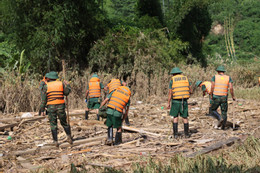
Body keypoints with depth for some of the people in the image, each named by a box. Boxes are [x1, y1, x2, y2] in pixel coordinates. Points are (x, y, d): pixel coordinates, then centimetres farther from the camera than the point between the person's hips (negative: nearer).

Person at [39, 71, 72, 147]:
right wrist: (67, 85, 28)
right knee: (64, 122, 14)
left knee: (53, 125, 5)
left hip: (51, 107, -1)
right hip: (61, 106, 1)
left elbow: (43, 99, 0)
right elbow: (66, 92, 14)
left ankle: (55, 141, 1)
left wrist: (42, 110, 4)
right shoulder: (61, 84, 4)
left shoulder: (46, 86, 0)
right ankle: (69, 137, 10)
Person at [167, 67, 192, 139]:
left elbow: (170, 93, -7)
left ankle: (175, 134, 4)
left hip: (176, 101, -2)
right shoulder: (185, 78, 7)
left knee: (175, 117, 9)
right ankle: (186, 133, 12)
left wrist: (168, 103, -3)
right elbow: (190, 90, 7)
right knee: (185, 118, 10)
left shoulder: (172, 80, -2)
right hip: (184, 101, 2)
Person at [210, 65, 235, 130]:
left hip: (216, 97, -2)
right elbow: (231, 88, -7)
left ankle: (220, 119, -7)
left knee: (213, 109, 16)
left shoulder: (215, 77, 0)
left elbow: (212, 87, -9)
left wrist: (211, 95, 2)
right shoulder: (228, 77, 4)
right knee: (224, 112, 14)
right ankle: (223, 126, 13)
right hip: (224, 97, 2)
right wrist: (233, 96, 4)